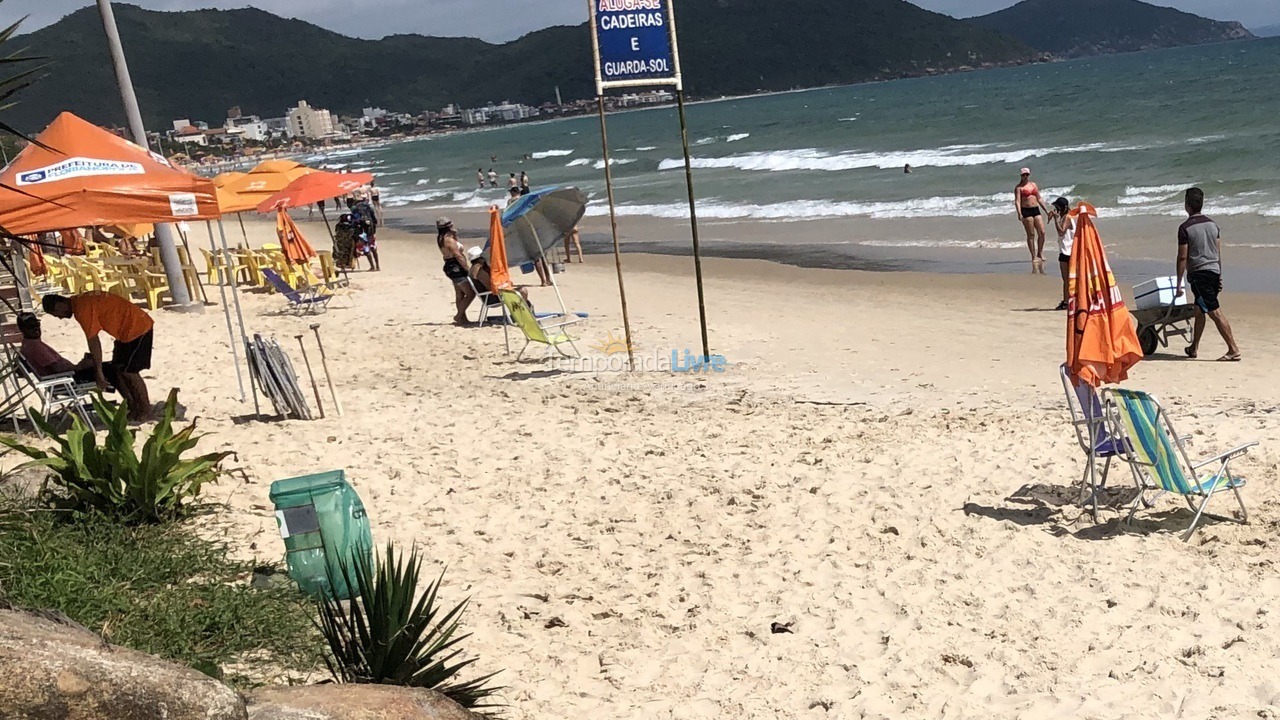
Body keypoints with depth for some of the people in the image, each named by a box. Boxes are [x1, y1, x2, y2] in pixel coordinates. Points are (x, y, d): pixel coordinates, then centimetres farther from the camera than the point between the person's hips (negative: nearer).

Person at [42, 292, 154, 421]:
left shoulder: (82, 310, -19)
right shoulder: (79, 302, 10)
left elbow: (93, 341, -20)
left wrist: (99, 373, -17)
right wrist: (92, 358, 24)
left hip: (138, 328, -10)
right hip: (127, 329, 10)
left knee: (129, 372, -6)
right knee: (118, 369, 10)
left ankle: (146, 412, 4)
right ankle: (134, 408, 17)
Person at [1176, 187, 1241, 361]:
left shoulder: (1185, 228, -12)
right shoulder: (1213, 224, 9)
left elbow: (1182, 257, -12)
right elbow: (1219, 253, 13)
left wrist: (1179, 283, -6)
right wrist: (1219, 276, 20)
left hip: (1198, 274, -8)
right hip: (1214, 271, 8)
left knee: (1215, 312, -9)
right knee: (1199, 310, 19)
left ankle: (1234, 350, -12)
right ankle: (1194, 348, 27)